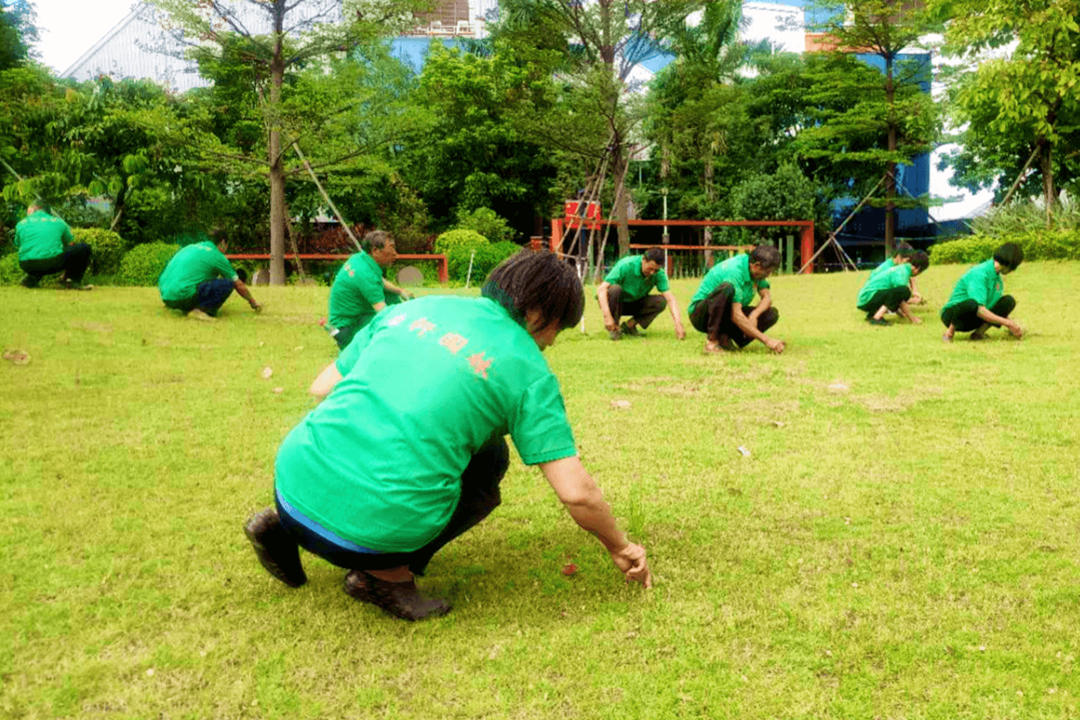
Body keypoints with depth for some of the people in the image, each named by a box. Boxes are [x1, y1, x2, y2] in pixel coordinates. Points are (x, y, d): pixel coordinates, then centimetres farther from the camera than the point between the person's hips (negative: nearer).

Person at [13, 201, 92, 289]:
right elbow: (71, 244, 31)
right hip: (53, 262, -3)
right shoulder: (58, 221, 21)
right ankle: (73, 280, 2)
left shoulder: (21, 223, 22)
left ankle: (32, 278, 13)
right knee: (84, 248, 13)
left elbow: (18, 245, 35)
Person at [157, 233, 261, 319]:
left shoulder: (192, 246, 23)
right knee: (228, 283, -4)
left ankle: (187, 308, 14)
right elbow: (239, 285, 11)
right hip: (183, 295, -8)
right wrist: (252, 302, 28)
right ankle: (199, 310, -12)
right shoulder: (217, 256, 2)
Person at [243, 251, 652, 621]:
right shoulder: (527, 370, 1)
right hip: (379, 533, -5)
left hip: (294, 486, 5)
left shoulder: (412, 308, 13)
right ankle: (387, 572, 3)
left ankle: (284, 529, 20)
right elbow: (576, 492, -3)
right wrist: (620, 549, 16)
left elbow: (322, 387, 19)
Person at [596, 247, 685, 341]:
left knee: (661, 301, -20)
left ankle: (629, 325, -5)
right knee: (615, 289, -36)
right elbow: (601, 289, -34)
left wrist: (678, 323, -38)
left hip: (634, 304, 4)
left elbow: (670, 298, -22)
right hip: (616, 302, -4)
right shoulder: (626, 265, -28)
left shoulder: (659, 273, -16)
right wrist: (607, 316, -45)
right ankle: (613, 327, -15)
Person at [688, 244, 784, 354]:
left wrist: (754, 315, -21)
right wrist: (766, 340, -33)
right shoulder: (734, 272, -28)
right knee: (727, 288, -38)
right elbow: (736, 316, -33)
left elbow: (767, 297, 2)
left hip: (727, 315, 8)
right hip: (701, 314, -8)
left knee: (772, 314, -10)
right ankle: (712, 340, -25)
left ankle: (725, 337, -4)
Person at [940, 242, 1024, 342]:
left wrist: (1011, 326, 2)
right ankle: (950, 331, -16)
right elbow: (980, 310, -31)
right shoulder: (979, 274, -22)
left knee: (1009, 301, -10)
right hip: (953, 314, -8)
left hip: (974, 319, 8)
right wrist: (1007, 322, -27)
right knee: (972, 303, -41)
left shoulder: (997, 277, 7)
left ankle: (980, 331, -8)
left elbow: (999, 308, 18)